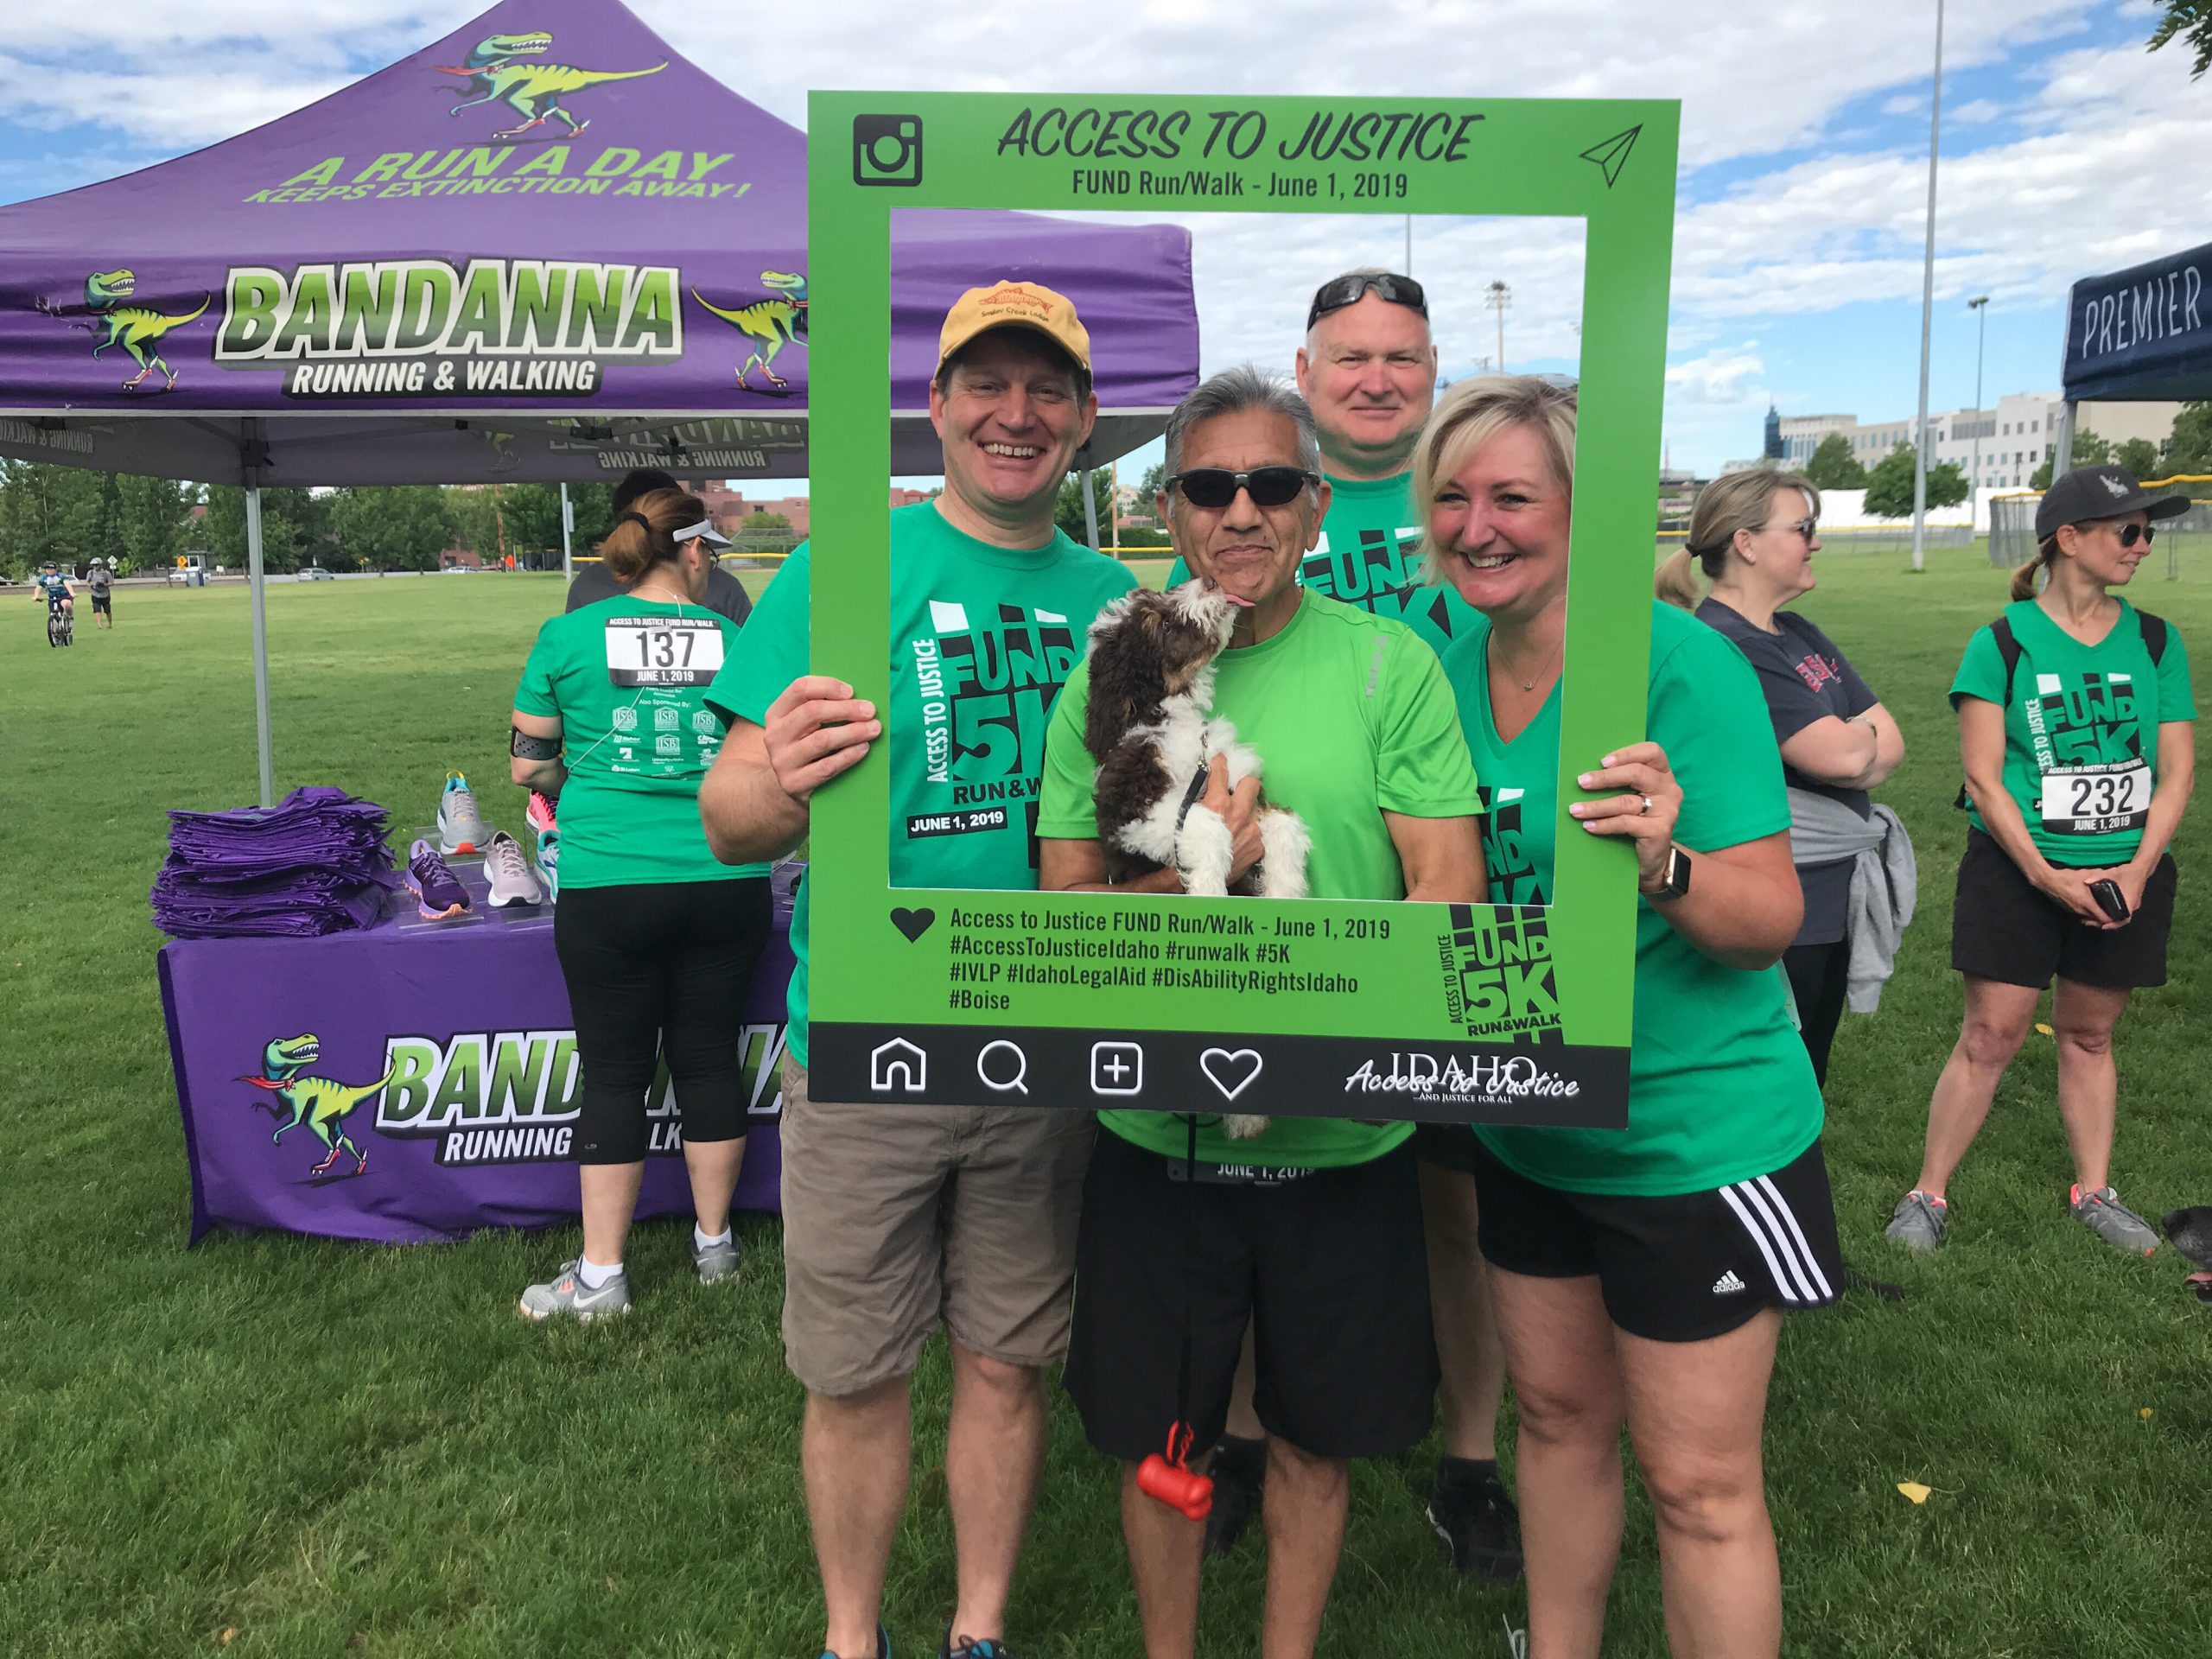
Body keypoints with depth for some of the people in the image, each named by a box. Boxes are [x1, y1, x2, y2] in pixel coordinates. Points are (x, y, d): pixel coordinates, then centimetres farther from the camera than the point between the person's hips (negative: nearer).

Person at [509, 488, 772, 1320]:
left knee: (614, 1072, 7)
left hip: (608, 885, -1)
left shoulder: (568, 636, 0)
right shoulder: (734, 641, 2)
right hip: (725, 883, 2)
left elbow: (529, 765, 5)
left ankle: (601, 1275, 15)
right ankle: (714, 1243, 28)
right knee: (710, 1058, 13)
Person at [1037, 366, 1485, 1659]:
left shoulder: (1390, 663, -4)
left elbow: (1450, 888, -8)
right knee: (1158, 1440, 17)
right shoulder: (1112, 674, -1)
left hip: (1345, 1138, 0)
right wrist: (1184, 875, -21)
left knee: (1316, 1439, 18)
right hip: (1156, 1135, 1)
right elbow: (1063, 910, -1)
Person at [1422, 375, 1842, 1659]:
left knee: (1699, 1483, 5)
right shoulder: (1453, 670, 0)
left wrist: (1663, 863, -38)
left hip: (1695, 1131, -6)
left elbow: (1773, 920, -19)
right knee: (1559, 1416, 22)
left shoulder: (1679, 660, -19)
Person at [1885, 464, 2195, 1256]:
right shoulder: (2003, 642, -7)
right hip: (2017, 872, -3)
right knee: (1990, 1036, -3)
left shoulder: (2156, 642, 4)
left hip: (2125, 875, 4)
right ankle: (1928, 1196, 9)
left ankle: (2093, 1192, 29)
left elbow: (2176, 772, 3)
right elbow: (1983, 777, -10)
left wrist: (2137, 869, -10)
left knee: (2089, 1034, 14)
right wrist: (2045, 874, -17)